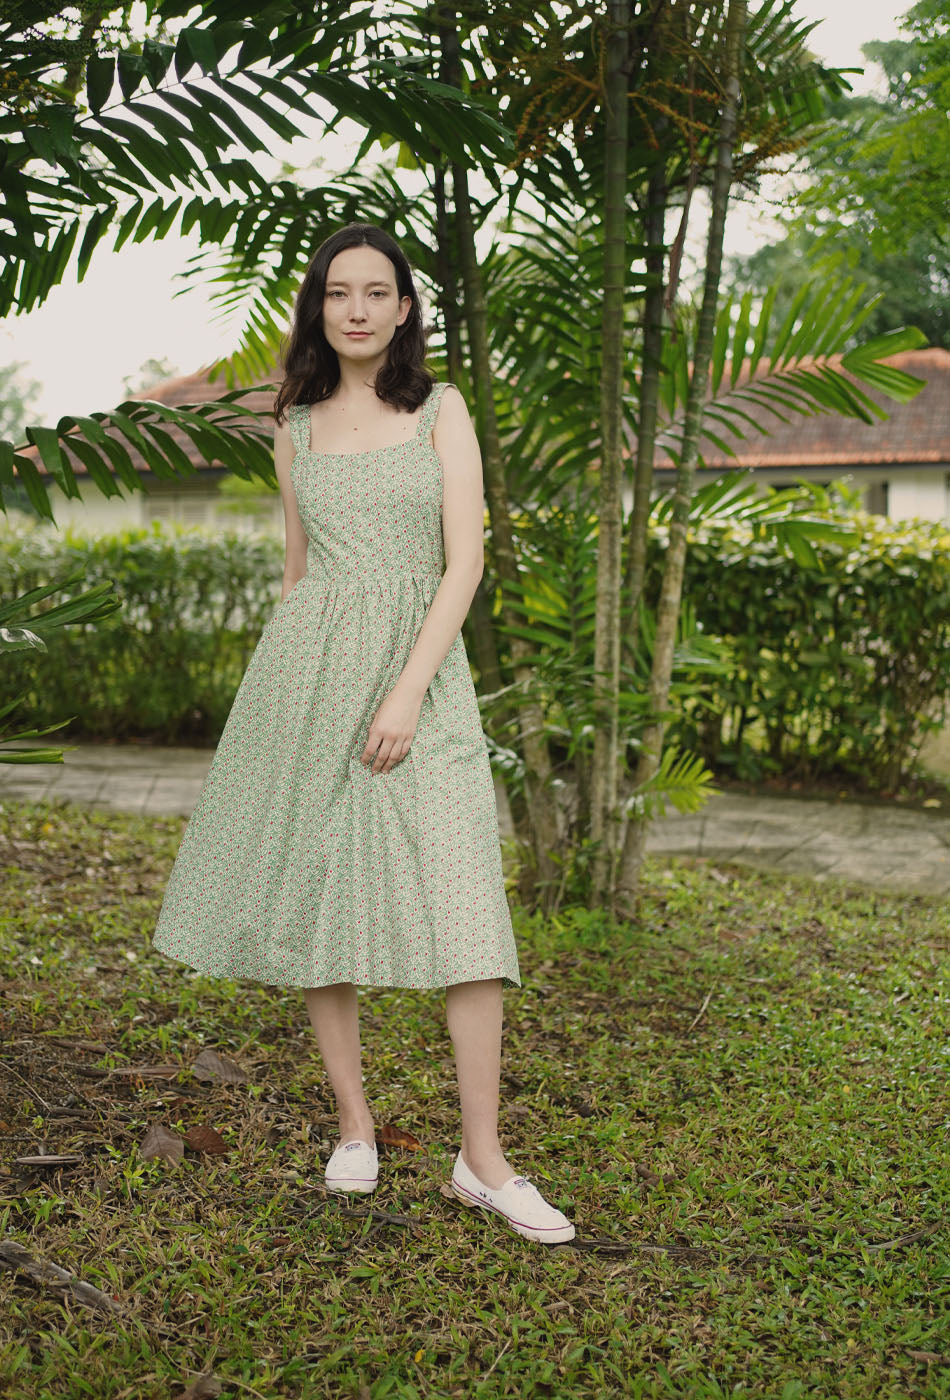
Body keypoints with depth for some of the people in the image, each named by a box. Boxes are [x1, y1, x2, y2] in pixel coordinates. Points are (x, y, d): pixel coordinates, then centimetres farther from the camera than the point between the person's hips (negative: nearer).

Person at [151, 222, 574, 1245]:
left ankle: (482, 1160, -2)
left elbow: (465, 562, -5)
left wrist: (409, 690, -14)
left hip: (420, 667, -2)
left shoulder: (439, 409, 4)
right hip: (310, 669, 3)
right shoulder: (295, 430, 12)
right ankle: (353, 1126, 19)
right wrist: (283, 693, 19)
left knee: (462, 907, -9)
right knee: (314, 893, 4)